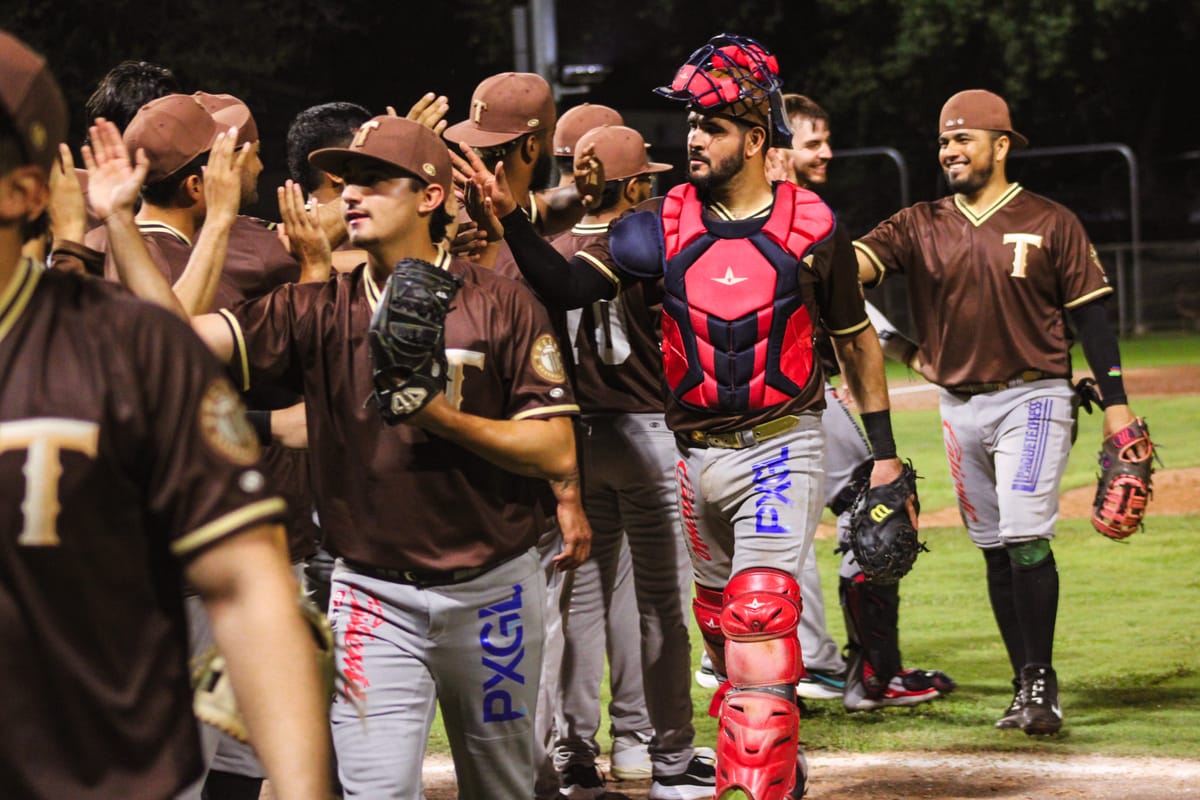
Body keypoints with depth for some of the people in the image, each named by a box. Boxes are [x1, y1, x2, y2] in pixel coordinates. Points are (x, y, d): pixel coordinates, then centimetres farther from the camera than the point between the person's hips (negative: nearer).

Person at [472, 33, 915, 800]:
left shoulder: (811, 227, -5)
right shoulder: (664, 224, 1)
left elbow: (857, 338, 6)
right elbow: (567, 285, -10)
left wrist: (883, 450, 5)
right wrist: (511, 217, -25)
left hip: (779, 449, -4)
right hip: (696, 456, 4)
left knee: (761, 621, -17)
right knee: (719, 621, 14)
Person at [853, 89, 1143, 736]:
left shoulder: (1051, 224, -1)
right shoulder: (920, 226, 5)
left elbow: (1089, 315, 0)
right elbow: (853, 263, -10)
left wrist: (1115, 401, -5)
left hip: (1033, 398, -4)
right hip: (960, 408, 4)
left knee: (1024, 537, -16)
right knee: (995, 550, 8)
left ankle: (1041, 678, -8)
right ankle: (1028, 687, 15)